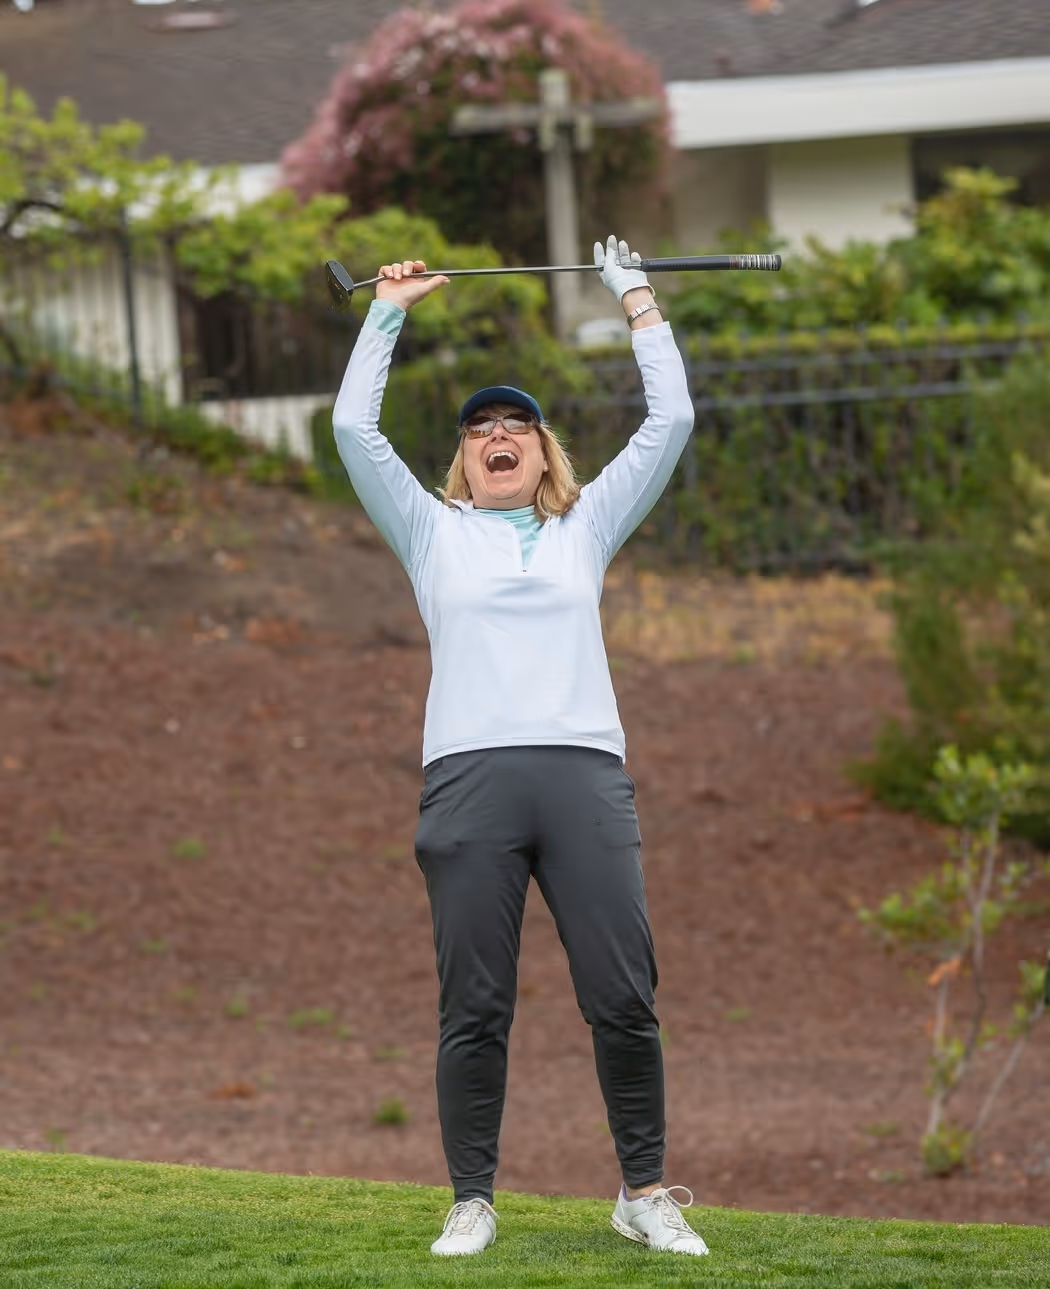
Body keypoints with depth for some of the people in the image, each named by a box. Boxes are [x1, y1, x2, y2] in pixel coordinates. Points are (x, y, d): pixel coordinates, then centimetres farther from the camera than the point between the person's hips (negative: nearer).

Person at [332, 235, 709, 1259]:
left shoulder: (585, 530, 21)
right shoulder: (435, 533, 19)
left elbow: (670, 421, 17)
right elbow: (353, 427, 11)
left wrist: (639, 304, 18)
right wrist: (390, 313, 15)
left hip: (586, 777, 1)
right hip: (470, 778, -1)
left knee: (624, 999, -6)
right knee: (474, 1010, -3)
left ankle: (645, 1194, 4)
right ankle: (472, 1203, 3)